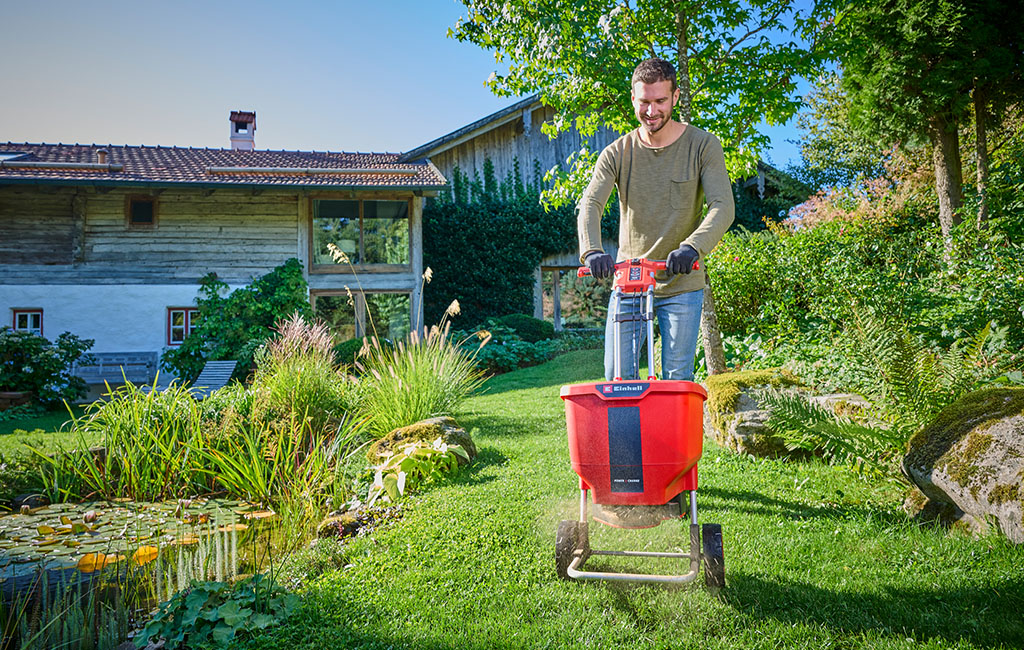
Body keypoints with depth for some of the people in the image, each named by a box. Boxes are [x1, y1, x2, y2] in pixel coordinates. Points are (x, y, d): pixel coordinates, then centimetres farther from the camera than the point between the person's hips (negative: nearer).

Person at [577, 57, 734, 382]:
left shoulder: (703, 145, -4)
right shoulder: (617, 153, 0)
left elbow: (723, 207, -15)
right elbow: (590, 204, -12)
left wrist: (692, 246, -35)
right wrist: (591, 251, -34)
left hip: (682, 285, -1)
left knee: (677, 378, -1)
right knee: (617, 377, 0)